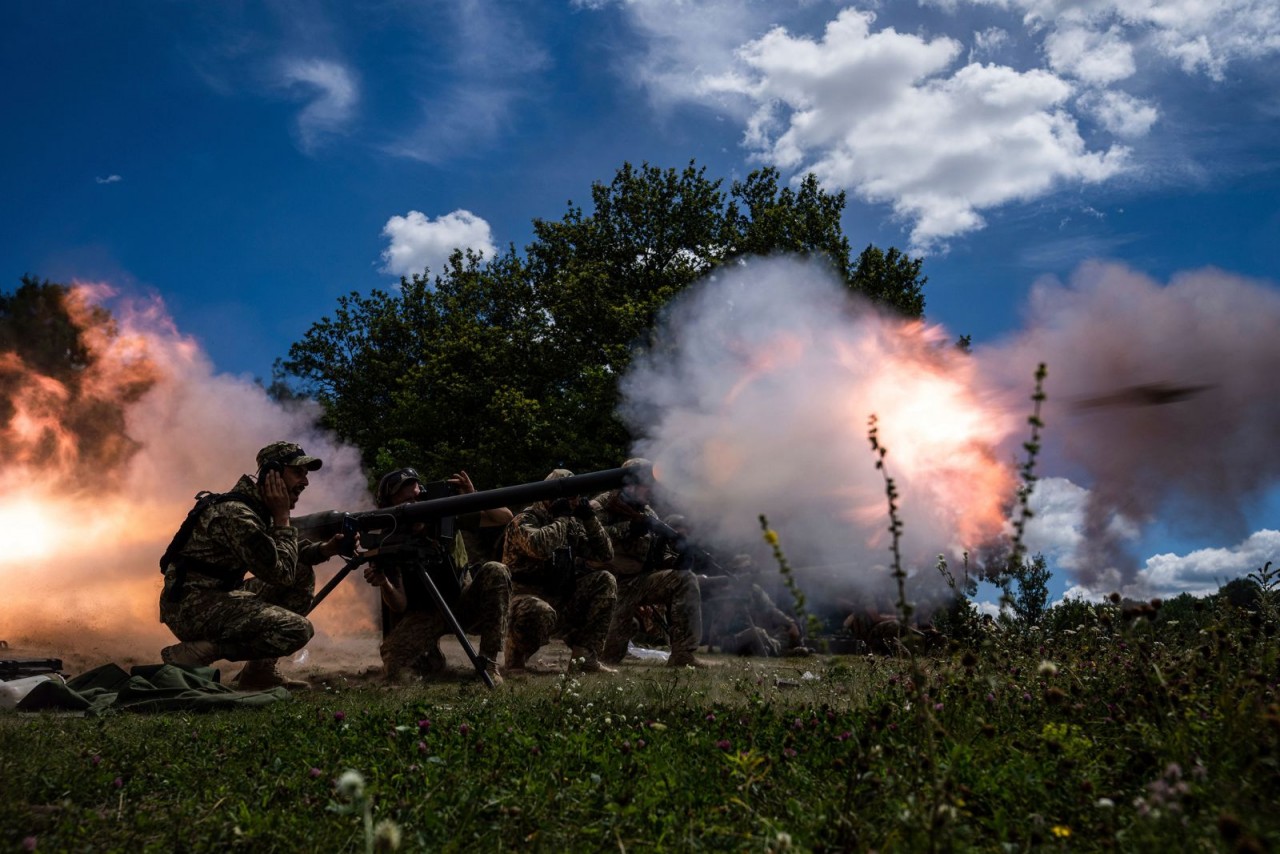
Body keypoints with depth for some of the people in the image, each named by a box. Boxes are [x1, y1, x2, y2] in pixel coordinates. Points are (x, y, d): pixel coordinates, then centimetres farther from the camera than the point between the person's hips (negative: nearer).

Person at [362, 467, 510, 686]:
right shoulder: (388, 545, -14)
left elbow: (505, 517, -9)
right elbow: (400, 606, -16)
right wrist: (383, 583, -38)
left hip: (463, 603, 2)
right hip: (423, 616, -1)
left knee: (495, 572, -28)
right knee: (395, 670, -28)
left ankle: (489, 662, -18)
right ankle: (431, 658, 11)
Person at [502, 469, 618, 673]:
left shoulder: (571, 526, 11)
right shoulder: (524, 521, -10)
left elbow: (605, 555, 9)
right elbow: (538, 546, -34)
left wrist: (590, 519, -2)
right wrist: (563, 519, -19)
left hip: (560, 602, 7)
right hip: (526, 599, -7)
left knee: (605, 582, -6)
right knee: (541, 612, -41)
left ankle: (584, 657, -8)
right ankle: (515, 661, -9)